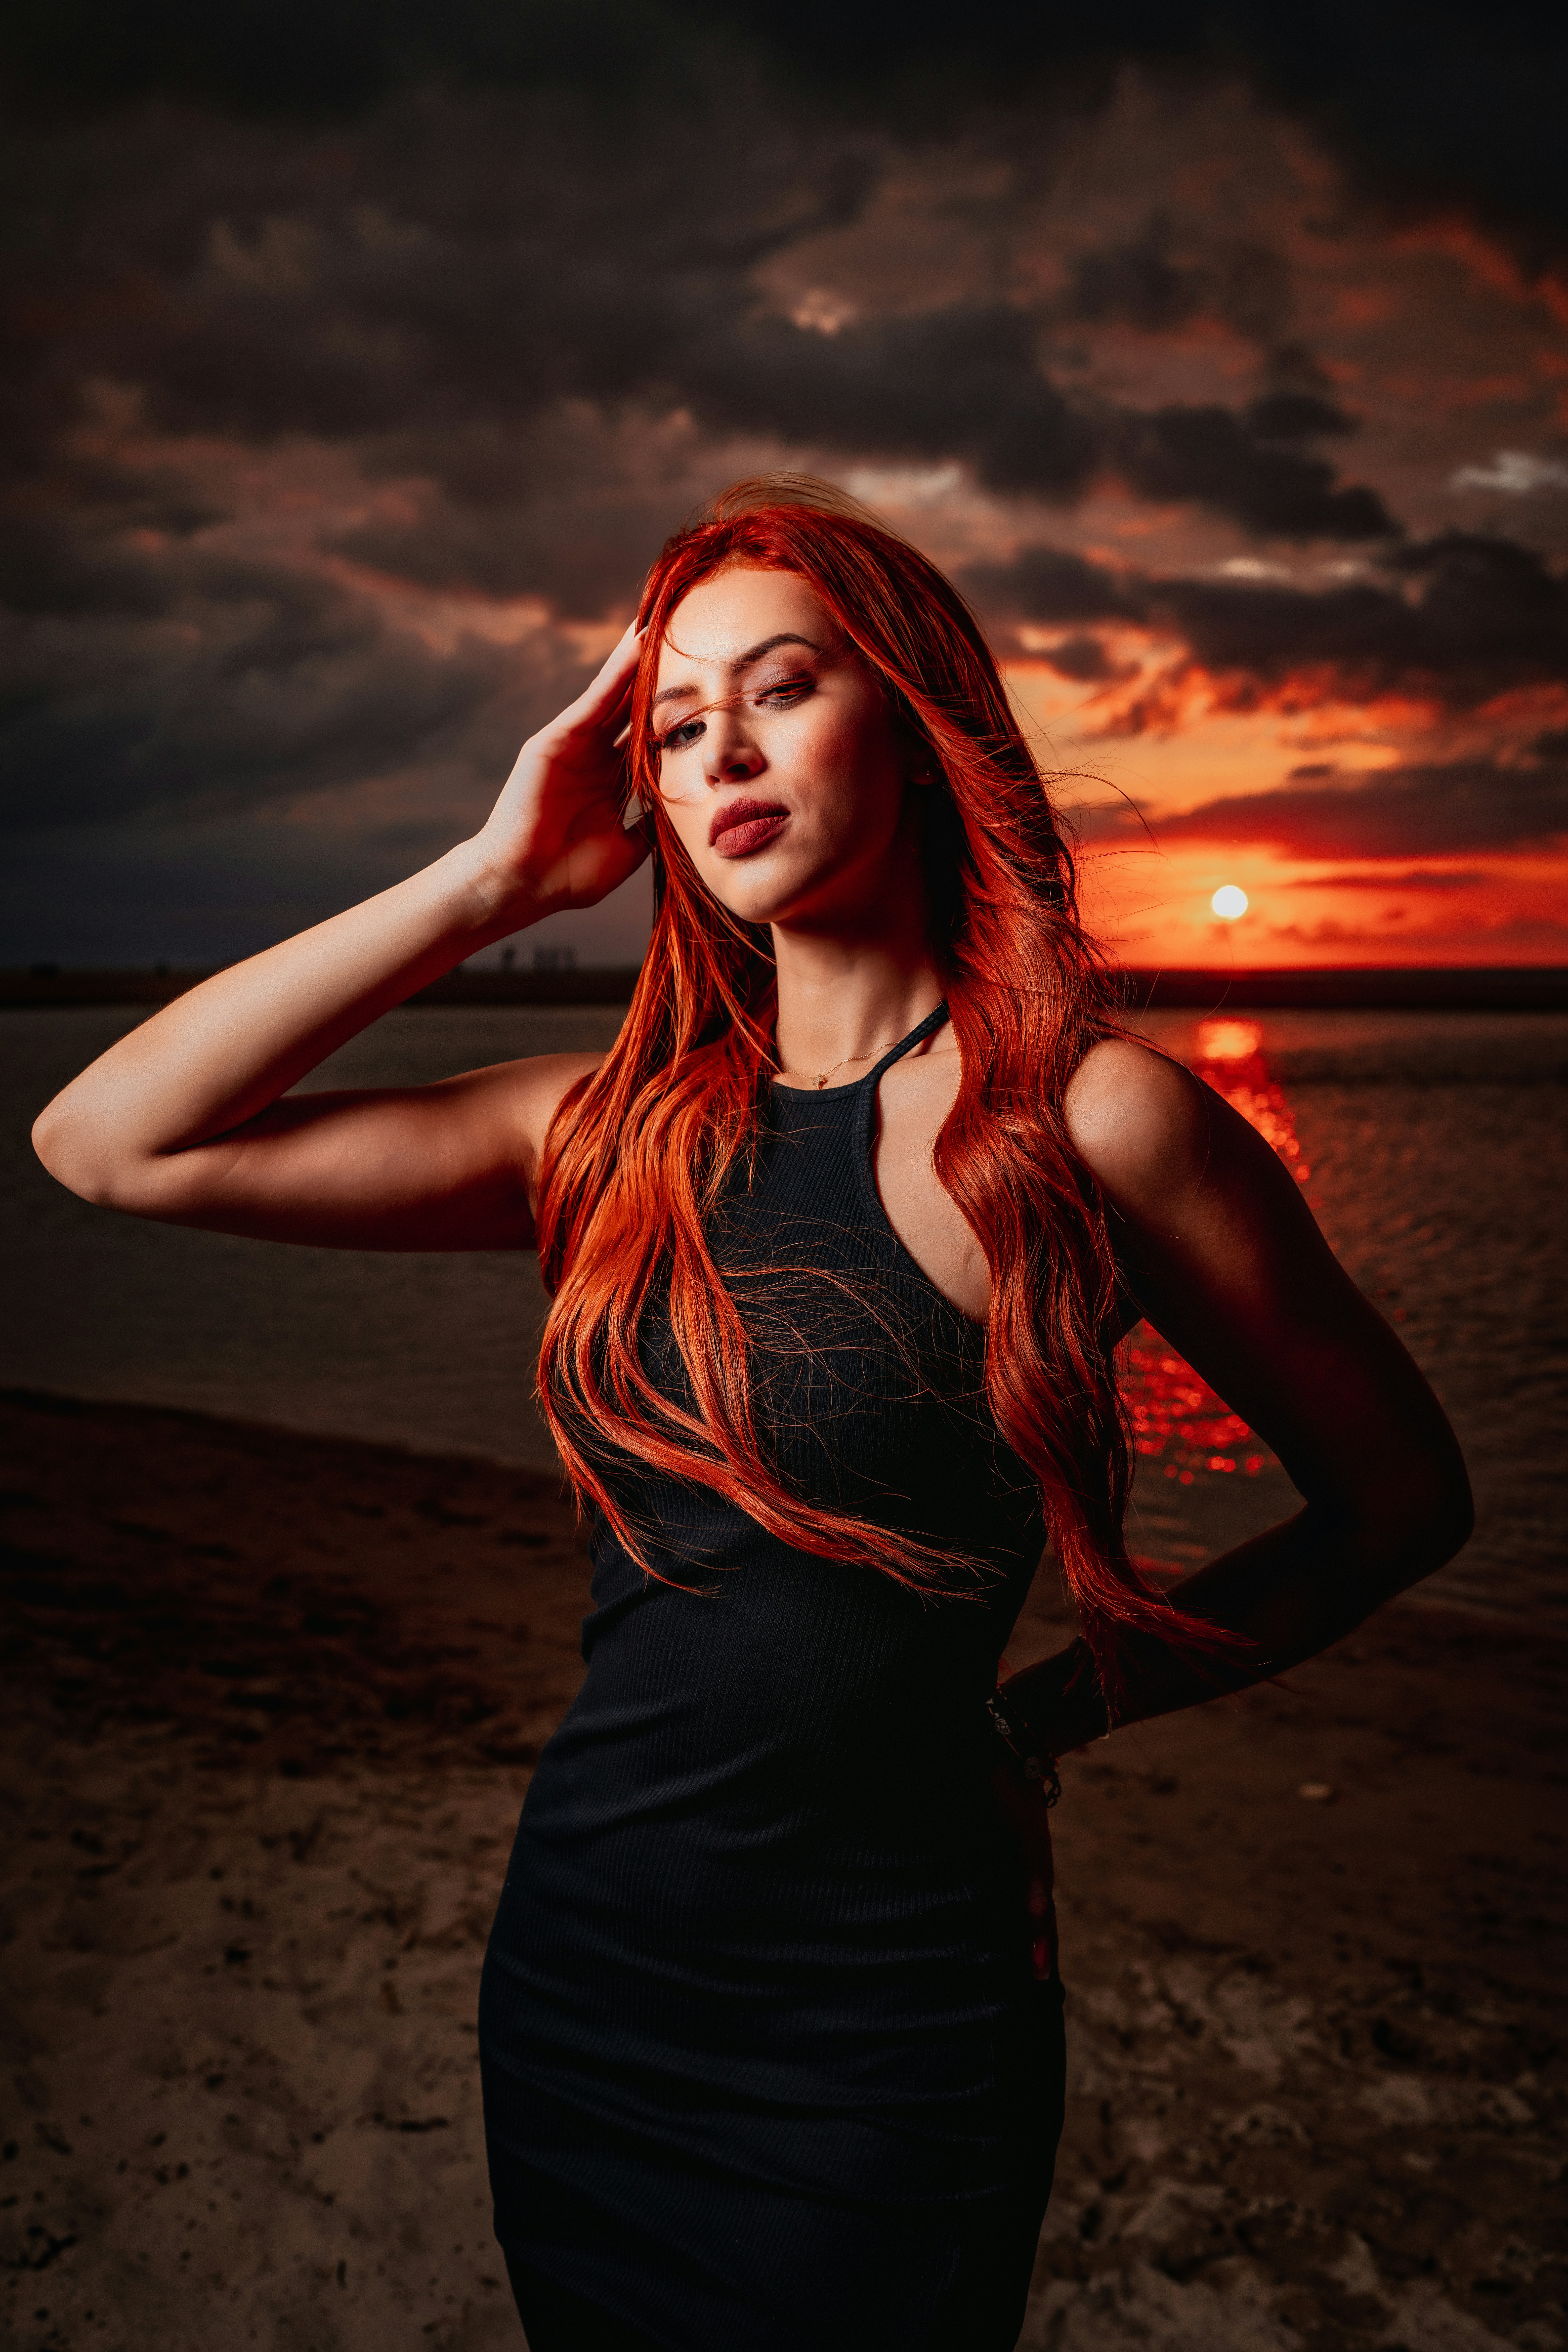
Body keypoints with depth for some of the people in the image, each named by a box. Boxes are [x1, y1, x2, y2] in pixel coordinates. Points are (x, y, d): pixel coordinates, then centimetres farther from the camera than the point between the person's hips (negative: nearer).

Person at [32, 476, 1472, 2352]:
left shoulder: (1091, 1118, -13)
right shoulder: (614, 1133, -1)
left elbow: (1404, 1500, -1)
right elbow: (107, 1141, -4)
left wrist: (1038, 1716, -2)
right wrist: (491, 880, -6)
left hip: (882, 2037, -4)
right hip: (574, 1987, 4)